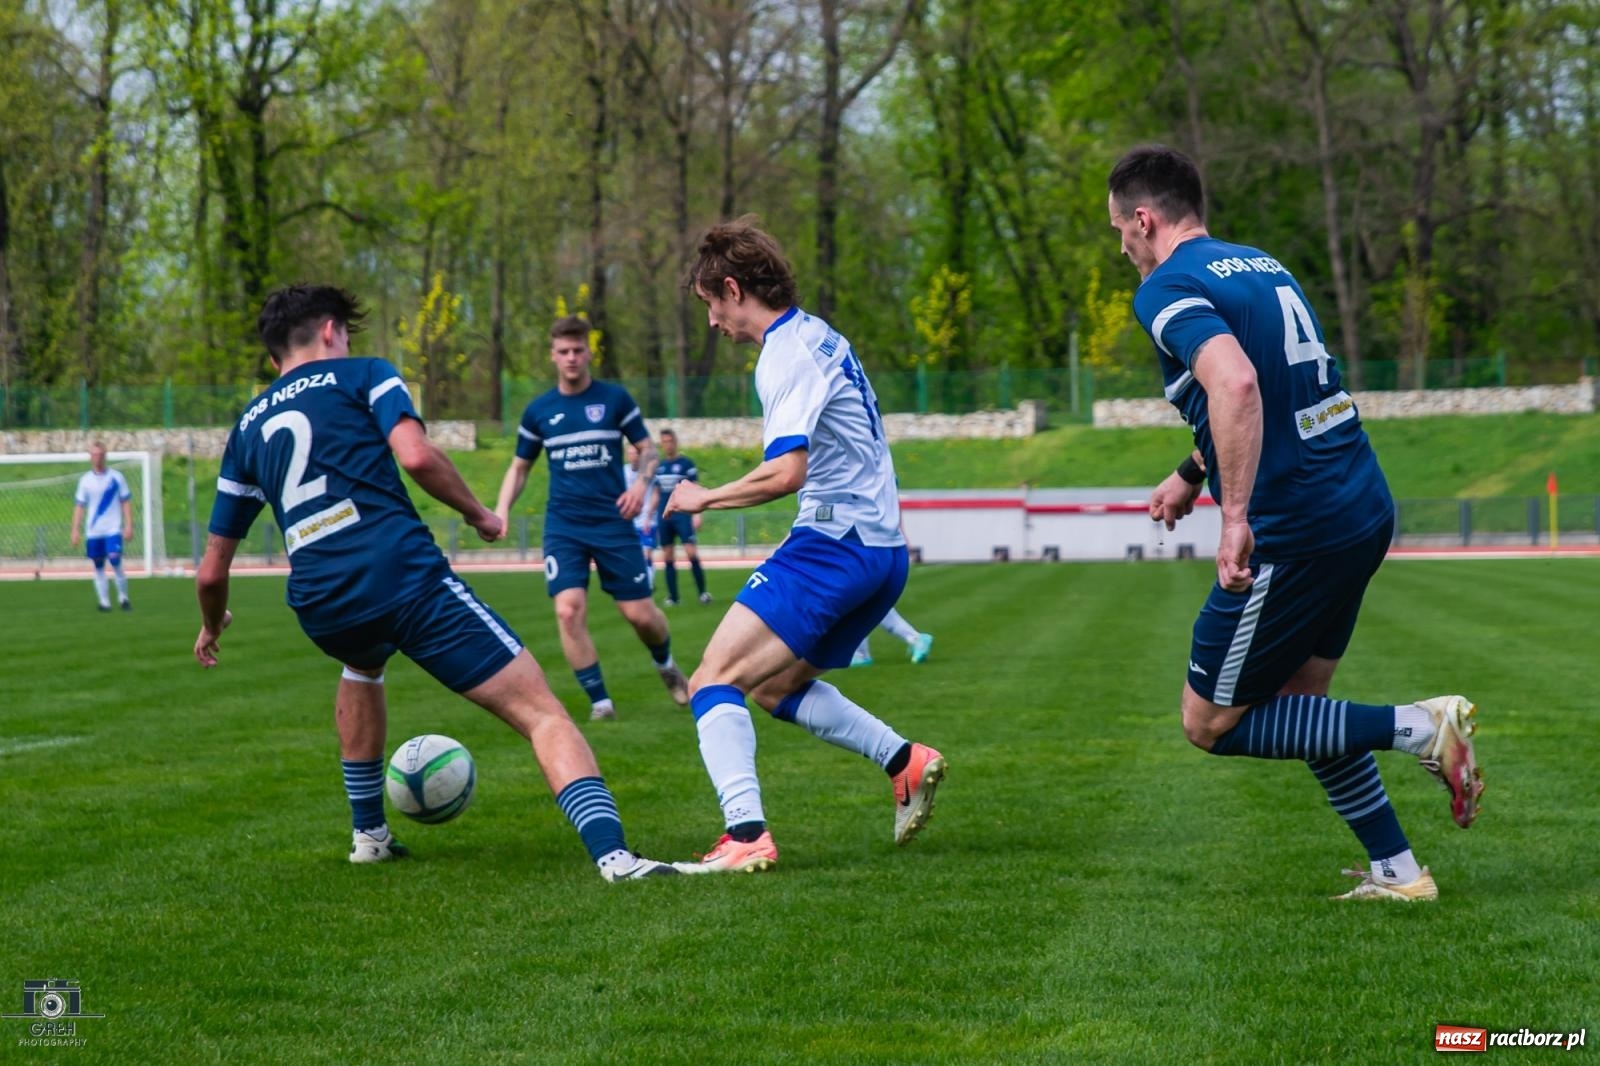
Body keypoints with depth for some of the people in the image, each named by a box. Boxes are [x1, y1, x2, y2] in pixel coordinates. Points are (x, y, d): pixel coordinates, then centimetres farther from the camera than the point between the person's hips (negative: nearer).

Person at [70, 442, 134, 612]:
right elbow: (79, 506, 8)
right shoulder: (85, 480, 6)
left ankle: (123, 597, 2)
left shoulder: (116, 477, 2)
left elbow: (126, 502, 5)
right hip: (93, 532, 2)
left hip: (113, 530, -2)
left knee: (115, 562, -14)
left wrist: (129, 526, -3)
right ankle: (104, 602, 9)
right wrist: (75, 530, 2)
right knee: (98, 567, 3)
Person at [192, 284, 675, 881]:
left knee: (362, 665, 42)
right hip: (403, 576, -5)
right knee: (541, 714, -6)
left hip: (319, 609, 5)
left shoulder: (247, 427, 25)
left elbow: (212, 571, 26)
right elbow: (416, 455, -7)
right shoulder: (360, 376, 13)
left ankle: (368, 833, 41)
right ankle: (612, 854, -28)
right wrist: (478, 514, 9)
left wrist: (211, 628, 45)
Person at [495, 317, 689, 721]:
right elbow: (519, 467, 15)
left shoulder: (614, 399, 0)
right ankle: (600, 702, -6)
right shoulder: (539, 411, 5)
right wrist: (502, 509, -1)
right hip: (563, 528, 1)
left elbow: (648, 449, 6)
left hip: (613, 521, -1)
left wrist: (641, 482, -14)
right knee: (569, 611, -17)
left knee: (640, 613, -1)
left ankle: (666, 666, 34)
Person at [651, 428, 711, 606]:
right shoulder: (659, 466, 12)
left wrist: (697, 514, -13)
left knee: (691, 553, -14)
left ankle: (702, 592, -6)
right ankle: (672, 597, 9)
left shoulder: (686, 463, -2)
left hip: (683, 516, -5)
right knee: (668, 557, 4)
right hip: (664, 517, 5)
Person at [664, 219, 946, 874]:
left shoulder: (786, 354, -13)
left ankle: (746, 834, -26)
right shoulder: (819, 336, 17)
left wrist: (705, 498, -9)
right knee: (777, 686, 23)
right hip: (881, 545, 10)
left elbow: (785, 472, -23)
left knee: (714, 680, -12)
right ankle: (905, 761, 12)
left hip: (833, 543, -10)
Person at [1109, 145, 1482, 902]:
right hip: (1365, 507, 9)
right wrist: (1191, 474, 39)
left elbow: (1236, 384, -30)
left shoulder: (1168, 290, -11)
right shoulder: (1261, 265, 17)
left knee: (1210, 723, 4)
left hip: (1293, 533, -9)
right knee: (1299, 703, 22)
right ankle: (1396, 872, 19)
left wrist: (1236, 516, -30)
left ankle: (1419, 728, -5)